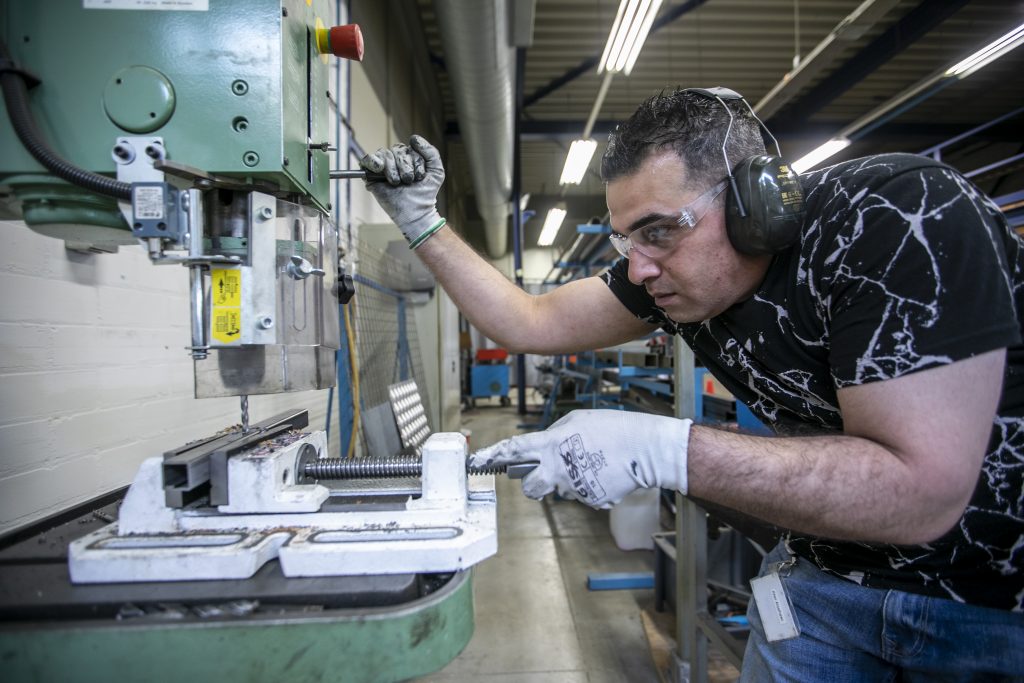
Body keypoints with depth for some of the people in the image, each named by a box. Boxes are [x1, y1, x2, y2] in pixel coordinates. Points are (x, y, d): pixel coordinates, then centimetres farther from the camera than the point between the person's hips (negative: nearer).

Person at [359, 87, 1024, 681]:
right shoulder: (667, 266, -10)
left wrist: (659, 449, -37)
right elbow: (531, 323, -4)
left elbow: (923, 492, -33)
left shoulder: (902, 217, -28)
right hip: (828, 568, 5)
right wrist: (422, 222, -8)